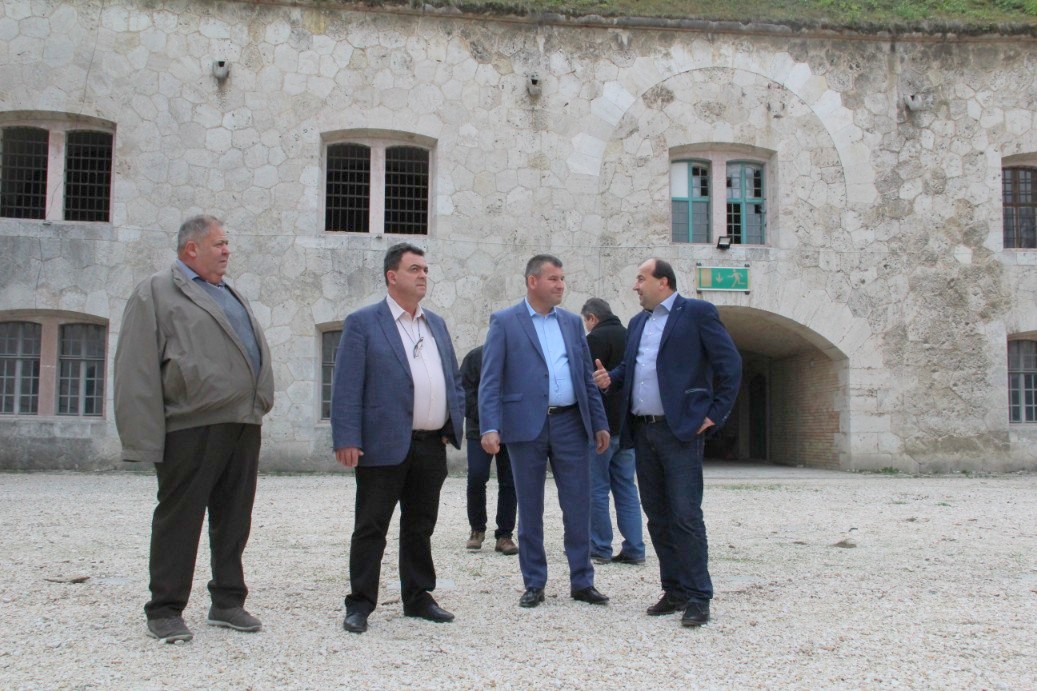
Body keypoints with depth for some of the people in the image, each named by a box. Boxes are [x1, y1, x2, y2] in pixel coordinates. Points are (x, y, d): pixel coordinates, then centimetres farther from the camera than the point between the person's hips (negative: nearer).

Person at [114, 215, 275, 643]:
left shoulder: (232, 297, 23)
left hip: (244, 426, 7)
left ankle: (227, 603, 22)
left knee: (234, 520, 12)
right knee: (179, 520, 0)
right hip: (192, 427, -7)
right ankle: (165, 612, 10)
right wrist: (145, 440, -14)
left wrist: (260, 405, 13)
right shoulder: (156, 294, 0)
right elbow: (136, 371, -7)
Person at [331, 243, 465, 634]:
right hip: (384, 445, -6)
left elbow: (454, 378, 22)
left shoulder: (436, 323, 17)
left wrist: (454, 424, 8)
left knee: (421, 527, 14)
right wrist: (346, 440, -15)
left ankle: (418, 598, 25)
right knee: (371, 528, 2)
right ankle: (359, 604, 10)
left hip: (432, 447, 6)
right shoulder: (363, 323, -2)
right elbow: (346, 386, -8)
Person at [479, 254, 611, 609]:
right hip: (527, 427, -3)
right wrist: (490, 427, -16)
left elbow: (587, 378, 15)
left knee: (578, 506, 5)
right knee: (530, 510, 6)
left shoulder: (572, 322, 13)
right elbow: (490, 380, -6)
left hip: (570, 424, 3)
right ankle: (534, 584, 17)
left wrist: (600, 423, 9)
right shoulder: (504, 322, 0)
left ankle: (582, 581, 16)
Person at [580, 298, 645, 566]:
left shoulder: (596, 338, -11)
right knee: (626, 487, 10)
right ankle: (633, 549, 9)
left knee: (597, 489, 0)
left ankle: (600, 549, 2)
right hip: (628, 425, 7)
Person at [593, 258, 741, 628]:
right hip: (643, 431, 7)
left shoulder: (698, 313, -3)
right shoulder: (638, 323, 18)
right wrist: (611, 378, 1)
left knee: (686, 515, -8)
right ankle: (674, 590, 19)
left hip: (680, 430, -7)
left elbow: (730, 363, -5)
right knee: (657, 515, 10)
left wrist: (716, 413, -9)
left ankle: (697, 597, 0)